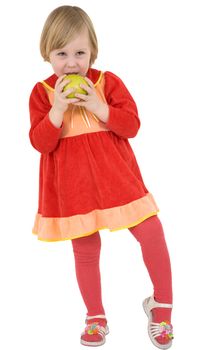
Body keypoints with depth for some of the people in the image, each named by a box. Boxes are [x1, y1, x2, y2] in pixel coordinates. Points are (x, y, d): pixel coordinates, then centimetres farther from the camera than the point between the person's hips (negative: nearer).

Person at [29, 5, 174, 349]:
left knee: (152, 234, -6)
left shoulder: (108, 82, -1)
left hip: (115, 174, 0)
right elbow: (41, 143, -10)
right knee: (85, 250, 10)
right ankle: (95, 316, 31)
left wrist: (98, 106, -19)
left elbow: (132, 125, -7)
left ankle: (161, 305, 17)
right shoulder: (42, 92, -2)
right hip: (73, 184, 0)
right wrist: (58, 107, -23)